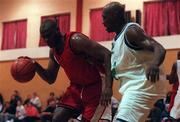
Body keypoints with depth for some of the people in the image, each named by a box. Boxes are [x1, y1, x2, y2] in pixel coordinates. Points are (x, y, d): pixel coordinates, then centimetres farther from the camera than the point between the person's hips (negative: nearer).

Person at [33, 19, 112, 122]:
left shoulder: (75, 40, -23)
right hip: (75, 88, 8)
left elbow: (107, 54, -28)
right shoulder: (53, 51, 2)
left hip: (93, 88, -7)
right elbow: (51, 79, 13)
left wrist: (108, 87, -36)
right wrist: (35, 66, -6)